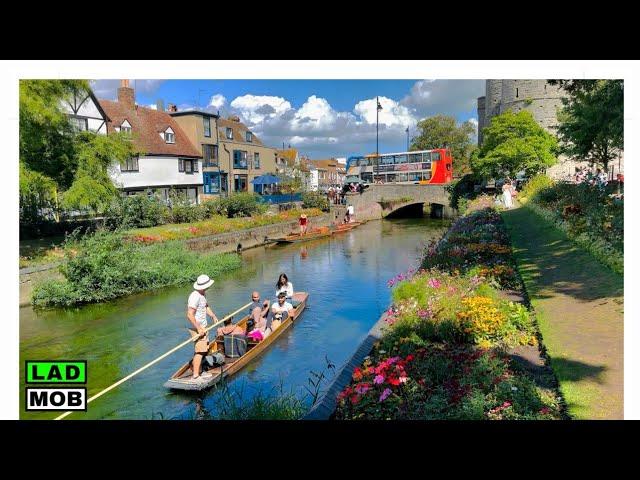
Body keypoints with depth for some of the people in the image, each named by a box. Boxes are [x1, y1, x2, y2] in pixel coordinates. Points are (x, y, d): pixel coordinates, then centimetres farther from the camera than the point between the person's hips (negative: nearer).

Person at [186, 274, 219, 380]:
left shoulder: (202, 294, 8)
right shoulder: (195, 297, -24)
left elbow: (206, 306, 23)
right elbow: (190, 315, -26)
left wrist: (213, 316, 8)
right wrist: (199, 329, -23)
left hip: (202, 327, 10)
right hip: (197, 328, -10)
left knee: (204, 349, 16)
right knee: (199, 351, -7)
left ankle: (196, 370, 28)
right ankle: (196, 375, 1)